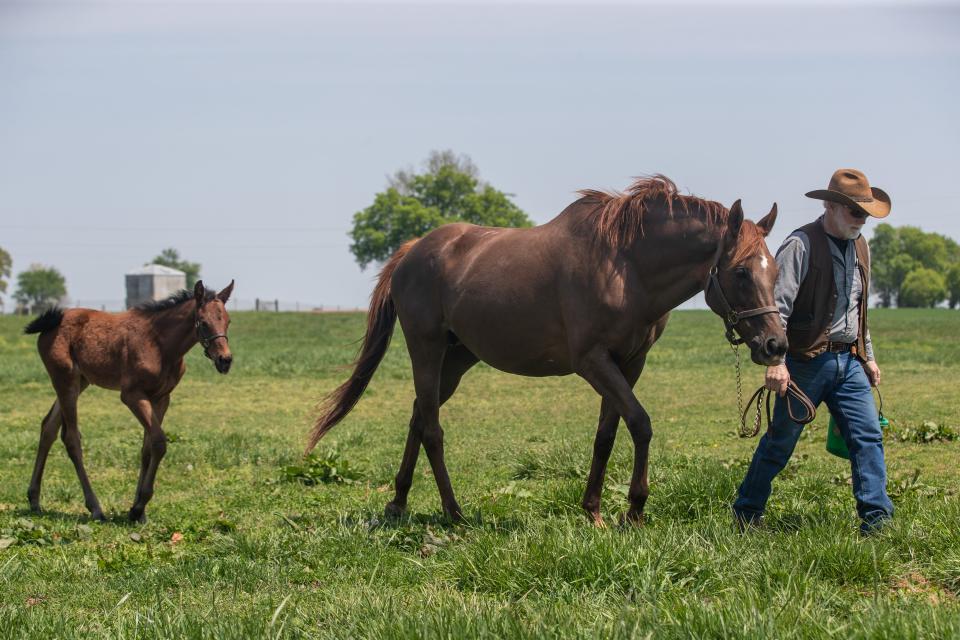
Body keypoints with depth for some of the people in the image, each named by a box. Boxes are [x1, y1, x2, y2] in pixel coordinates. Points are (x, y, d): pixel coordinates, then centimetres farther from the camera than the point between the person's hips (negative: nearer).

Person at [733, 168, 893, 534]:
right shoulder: (802, 245, -11)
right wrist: (776, 362, -25)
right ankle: (746, 514, 19)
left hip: (849, 361, 6)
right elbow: (778, 305, -18)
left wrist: (868, 356, 22)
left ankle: (877, 518, -3)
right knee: (781, 442, 4)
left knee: (868, 436, -4)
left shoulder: (860, 247, 13)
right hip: (807, 362, -6)